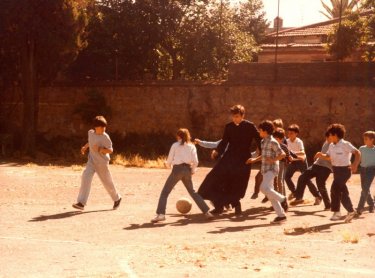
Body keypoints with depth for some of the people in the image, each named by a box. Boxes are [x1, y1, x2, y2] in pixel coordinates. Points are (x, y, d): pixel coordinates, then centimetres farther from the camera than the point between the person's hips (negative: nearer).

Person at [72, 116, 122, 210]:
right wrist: (85, 147, 16)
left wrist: (100, 149, -29)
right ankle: (81, 203, -20)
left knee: (107, 182, 9)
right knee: (86, 177, -16)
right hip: (92, 161, 4)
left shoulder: (105, 137, -16)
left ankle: (117, 198, 37)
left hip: (102, 162, -4)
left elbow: (110, 150, -17)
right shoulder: (90, 133, 1)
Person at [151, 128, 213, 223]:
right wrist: (193, 170, 18)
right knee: (192, 192, 20)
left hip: (177, 169, -4)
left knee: (165, 192, 1)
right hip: (187, 169, 4)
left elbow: (169, 160, 2)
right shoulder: (191, 146, 10)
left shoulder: (175, 145, 3)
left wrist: (169, 165, 24)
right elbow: (195, 161, 2)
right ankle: (206, 211, 16)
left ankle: (160, 214, -14)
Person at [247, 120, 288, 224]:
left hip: (271, 169, -9)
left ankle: (282, 199, -6)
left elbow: (282, 154, -13)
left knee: (264, 188, -26)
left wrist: (273, 160, -21)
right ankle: (281, 215, 9)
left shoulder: (272, 142, -12)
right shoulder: (263, 141, 15)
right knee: (269, 193, 6)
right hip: (265, 169, 9)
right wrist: (254, 160, 19)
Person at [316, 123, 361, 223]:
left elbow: (357, 153, -18)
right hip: (336, 169, 8)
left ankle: (336, 212, -7)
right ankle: (351, 211, 22)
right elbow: (328, 157, 14)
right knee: (343, 192, 12)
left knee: (335, 188, -15)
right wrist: (321, 155, -5)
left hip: (344, 170, -8)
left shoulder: (345, 144, -16)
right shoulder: (331, 146, 7)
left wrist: (355, 165, -28)